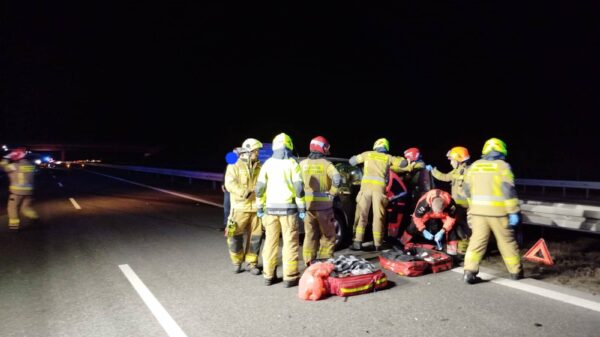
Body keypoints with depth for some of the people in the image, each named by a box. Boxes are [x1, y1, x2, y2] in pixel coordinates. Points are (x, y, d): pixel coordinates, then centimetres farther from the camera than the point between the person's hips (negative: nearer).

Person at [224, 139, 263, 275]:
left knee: (255, 236, 6)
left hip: (257, 207, 3)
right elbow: (230, 184, -11)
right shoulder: (234, 166, 1)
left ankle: (251, 263, 21)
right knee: (235, 236, 2)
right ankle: (237, 261, 23)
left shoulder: (259, 167, 12)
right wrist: (244, 193, -24)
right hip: (240, 207, -3)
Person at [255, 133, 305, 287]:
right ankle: (290, 277, 1)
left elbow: (260, 187, 4)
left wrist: (259, 206, 12)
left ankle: (268, 275, 14)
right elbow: (298, 187, -9)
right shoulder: (292, 163, -4)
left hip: (271, 207, 3)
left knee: (271, 241, 10)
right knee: (290, 242, 0)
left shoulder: (268, 163, 6)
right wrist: (302, 208, -3)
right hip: (288, 207, -3)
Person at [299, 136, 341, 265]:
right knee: (328, 235, 10)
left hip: (307, 204, 3)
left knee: (310, 235, 13)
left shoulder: (303, 163, 4)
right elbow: (337, 179, -21)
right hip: (324, 205, -3)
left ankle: (309, 263, 15)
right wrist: (332, 193, -9)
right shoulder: (327, 164, -5)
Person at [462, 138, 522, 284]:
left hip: (478, 210, 3)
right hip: (498, 211, -3)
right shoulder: (503, 166, -4)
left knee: (477, 241, 5)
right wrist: (514, 212, -9)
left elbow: (468, 190, 12)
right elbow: (508, 190, -12)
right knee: (507, 241, 11)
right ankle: (516, 271, 24)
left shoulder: (474, 166, 8)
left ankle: (469, 272, -3)